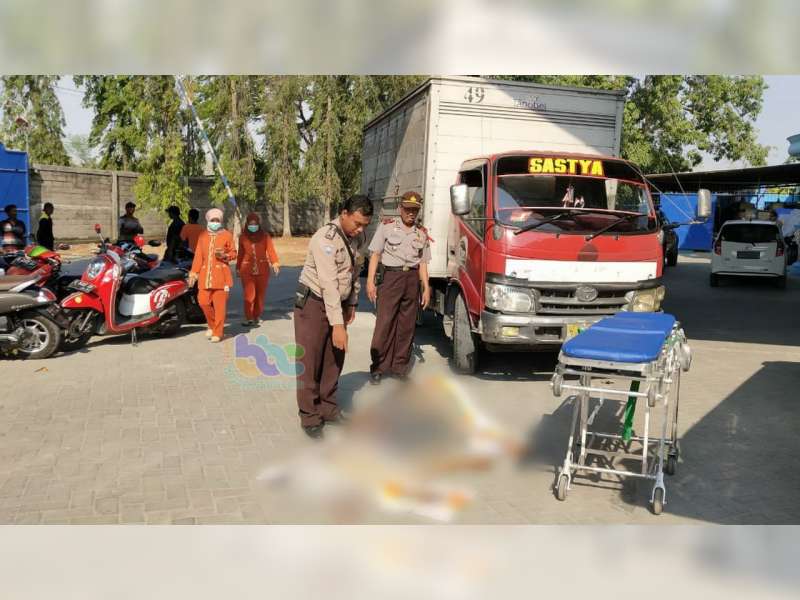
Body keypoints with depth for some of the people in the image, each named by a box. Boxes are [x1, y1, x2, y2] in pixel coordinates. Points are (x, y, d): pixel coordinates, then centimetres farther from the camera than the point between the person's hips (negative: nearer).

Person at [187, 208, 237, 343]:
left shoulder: (227, 235, 3)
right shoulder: (202, 236, 11)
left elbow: (233, 253, 7)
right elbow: (198, 256, 11)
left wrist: (224, 256, -14)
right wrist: (193, 273, 5)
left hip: (221, 274, -3)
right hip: (205, 274, 3)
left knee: (219, 304, -5)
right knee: (203, 301, -3)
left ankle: (217, 333, 4)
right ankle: (212, 325, 22)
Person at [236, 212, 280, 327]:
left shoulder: (265, 236, 1)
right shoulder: (243, 237, 5)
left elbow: (270, 250, -10)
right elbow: (240, 254, 12)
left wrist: (275, 263, -24)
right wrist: (238, 268, 15)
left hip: (262, 269, 0)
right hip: (247, 270, 0)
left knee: (260, 295, 7)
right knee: (249, 295, -10)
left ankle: (256, 316, 22)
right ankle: (249, 318, -2)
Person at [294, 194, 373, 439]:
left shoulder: (359, 238, 0)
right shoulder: (326, 238, -25)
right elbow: (328, 283, -29)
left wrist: (352, 303, 16)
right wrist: (337, 324, -31)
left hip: (339, 304, 7)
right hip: (313, 303, -7)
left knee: (334, 361, 11)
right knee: (310, 363, -2)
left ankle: (328, 409, 23)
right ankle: (310, 418, 7)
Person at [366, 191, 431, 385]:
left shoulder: (422, 233, 13)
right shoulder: (387, 226, 3)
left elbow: (423, 263, 15)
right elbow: (375, 255, 1)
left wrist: (426, 288, 8)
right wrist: (370, 281, -7)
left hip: (412, 279, 4)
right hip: (390, 276, -4)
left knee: (407, 325, 6)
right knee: (384, 323, -7)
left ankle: (400, 365, 16)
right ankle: (378, 367, 0)